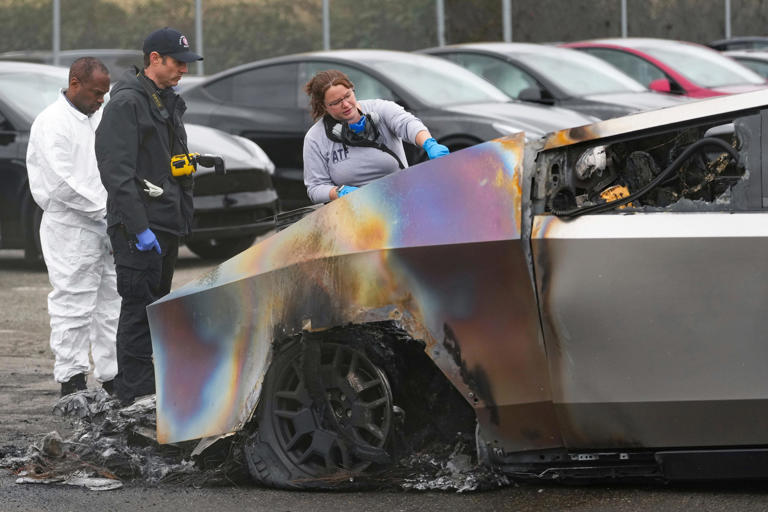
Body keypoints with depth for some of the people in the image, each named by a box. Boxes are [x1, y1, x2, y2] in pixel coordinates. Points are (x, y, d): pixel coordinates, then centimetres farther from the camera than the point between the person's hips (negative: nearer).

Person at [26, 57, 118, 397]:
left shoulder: (99, 118, 16)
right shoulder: (52, 123, -11)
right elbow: (61, 183, -18)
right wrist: (106, 209, -16)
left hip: (105, 230, 8)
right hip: (70, 231, -8)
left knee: (112, 305, 9)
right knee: (73, 307, -6)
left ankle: (112, 378, 14)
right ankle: (72, 382, -2)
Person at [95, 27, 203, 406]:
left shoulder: (168, 103, 18)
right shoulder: (126, 103, -12)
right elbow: (117, 172, -19)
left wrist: (183, 218, 21)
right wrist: (139, 228, -23)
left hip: (167, 227, 9)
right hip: (138, 224, -9)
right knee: (139, 307, -10)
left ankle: (144, 390, 17)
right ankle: (135, 394, -8)